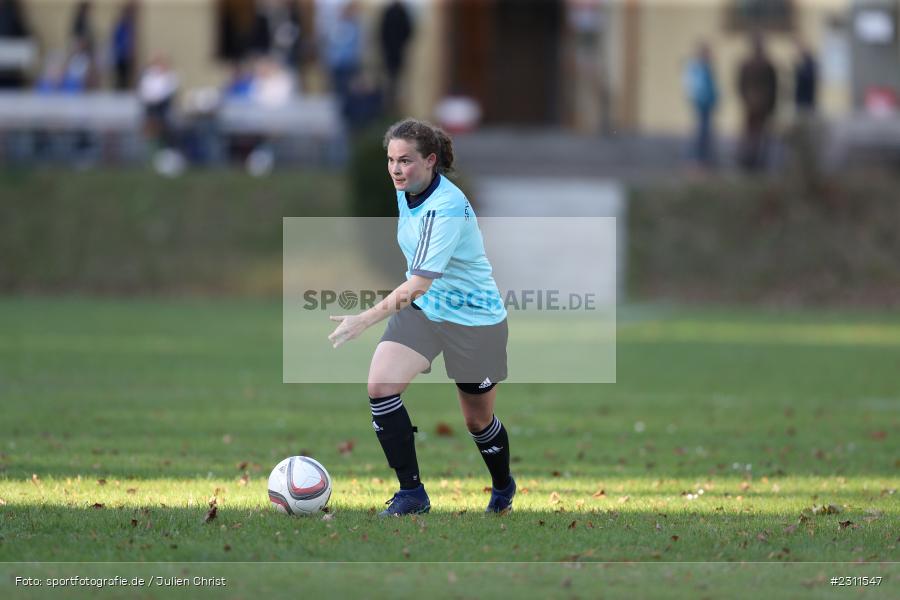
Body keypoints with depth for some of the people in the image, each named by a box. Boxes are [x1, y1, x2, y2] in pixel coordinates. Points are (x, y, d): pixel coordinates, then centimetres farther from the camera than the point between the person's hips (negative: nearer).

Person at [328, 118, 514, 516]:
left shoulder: (446, 208, -30)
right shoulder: (405, 191, -4)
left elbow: (419, 284, -37)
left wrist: (366, 319, -44)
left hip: (474, 321, -7)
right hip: (421, 309, 7)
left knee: (478, 421, 11)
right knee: (380, 386, -17)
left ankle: (503, 488, 42)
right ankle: (411, 494, -10)